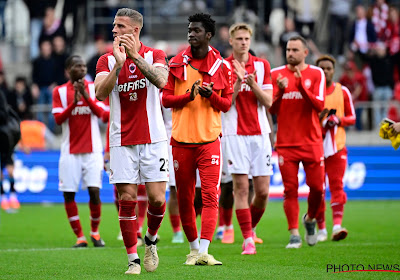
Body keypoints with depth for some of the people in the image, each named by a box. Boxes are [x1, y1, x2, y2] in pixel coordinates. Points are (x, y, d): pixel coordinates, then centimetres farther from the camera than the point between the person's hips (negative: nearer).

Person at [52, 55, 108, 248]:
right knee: (68, 194, -4)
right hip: (70, 151, 0)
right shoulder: (60, 91, 4)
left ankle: (95, 232, 10)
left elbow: (101, 113, -5)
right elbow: (58, 119, -5)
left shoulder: (94, 88, 6)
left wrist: (86, 97, -19)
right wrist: (74, 102, -18)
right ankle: (79, 236, 5)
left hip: (92, 150, 0)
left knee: (94, 190, -10)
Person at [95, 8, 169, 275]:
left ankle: (151, 240, 24)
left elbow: (160, 80, -19)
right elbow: (100, 93, -13)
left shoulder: (154, 55, 2)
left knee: (157, 199, -4)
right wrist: (119, 64, -23)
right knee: (127, 199, -4)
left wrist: (135, 56, -26)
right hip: (122, 141, 1)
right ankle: (133, 259, 4)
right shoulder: (107, 60, 4)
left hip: (153, 139, -1)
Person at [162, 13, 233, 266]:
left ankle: (204, 252, -19)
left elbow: (227, 104, 6)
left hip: (209, 138, -2)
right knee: (184, 197, 7)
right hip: (181, 139, 2)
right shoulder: (176, 63, 5)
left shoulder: (222, 66, 3)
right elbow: (166, 99, 4)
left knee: (210, 195, -13)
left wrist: (210, 95, -15)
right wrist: (188, 96, -15)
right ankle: (194, 248, 23)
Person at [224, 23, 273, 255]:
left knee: (263, 191, 0)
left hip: (260, 133, 3)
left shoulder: (262, 65, 7)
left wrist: (251, 82, -13)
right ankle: (248, 239, -5)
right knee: (241, 187, -9)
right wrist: (238, 80, -18)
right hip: (235, 134, -2)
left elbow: (268, 101, 1)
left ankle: (251, 228, 23)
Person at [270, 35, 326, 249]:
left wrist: (301, 85, -20)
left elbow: (319, 106, -9)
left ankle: (310, 219, 26)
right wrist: (280, 90, -18)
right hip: (286, 142, 0)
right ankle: (294, 235, -1)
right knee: (290, 189, -5)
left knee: (317, 187, -2)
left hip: (311, 141, 0)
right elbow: (272, 109, 0)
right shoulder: (276, 74, 5)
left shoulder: (316, 74, 2)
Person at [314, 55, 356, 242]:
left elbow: (352, 118, 13)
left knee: (336, 185, -11)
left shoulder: (342, 92, 8)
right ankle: (321, 229, 13)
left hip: (337, 146, 0)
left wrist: (338, 120, -8)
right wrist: (320, 121, -12)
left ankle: (337, 225, -19)